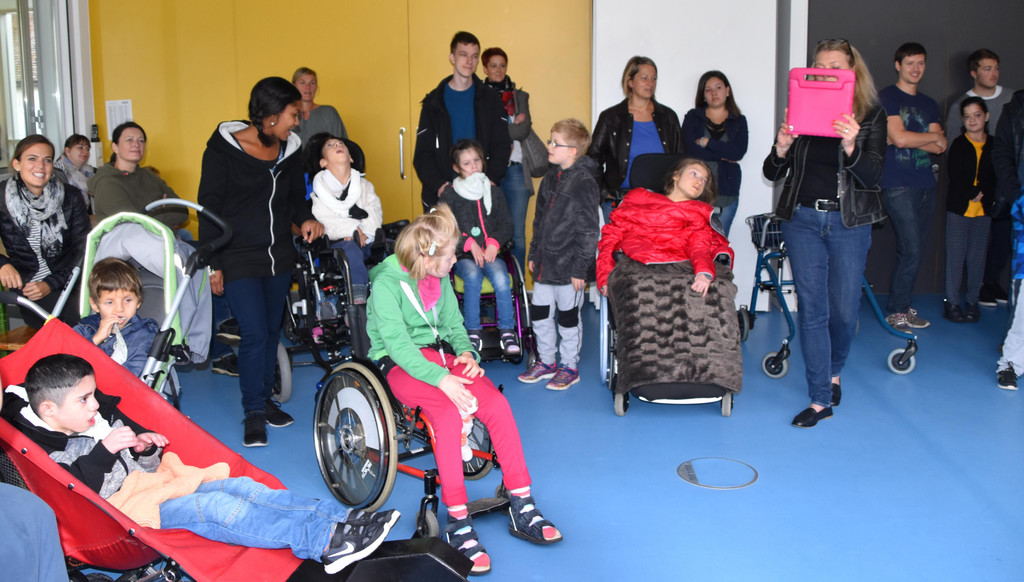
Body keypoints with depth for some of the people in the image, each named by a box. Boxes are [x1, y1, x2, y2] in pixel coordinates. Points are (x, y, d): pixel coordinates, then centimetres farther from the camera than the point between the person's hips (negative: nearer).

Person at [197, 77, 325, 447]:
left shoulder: (289, 149, 7)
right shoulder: (224, 148, -10)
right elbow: (210, 206, -8)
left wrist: (305, 218, -6)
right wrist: (212, 263, -10)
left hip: (280, 258, 6)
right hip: (239, 262, -6)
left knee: (273, 331, 13)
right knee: (254, 334, -11)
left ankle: (264, 399, 30)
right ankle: (253, 413, 3)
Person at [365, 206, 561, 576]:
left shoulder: (440, 280, 8)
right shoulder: (386, 283, -14)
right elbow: (397, 343, -23)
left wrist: (465, 352, -4)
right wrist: (442, 379, -33)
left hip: (440, 354, 6)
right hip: (401, 365, -6)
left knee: (497, 404, -21)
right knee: (449, 413, -35)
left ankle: (521, 507, -14)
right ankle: (457, 522, -28)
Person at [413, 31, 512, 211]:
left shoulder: (490, 100, 8)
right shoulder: (434, 102, 6)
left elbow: (502, 146, 4)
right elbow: (422, 152, 2)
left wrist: (491, 180, -12)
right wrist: (439, 184, -15)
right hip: (440, 195, 0)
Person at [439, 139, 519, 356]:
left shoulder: (494, 192, 14)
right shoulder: (449, 194, 7)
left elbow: (506, 224, 11)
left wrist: (494, 243, -9)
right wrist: (469, 243, -13)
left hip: (490, 252, 2)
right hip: (463, 256, -2)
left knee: (500, 277, -30)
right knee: (472, 275, -34)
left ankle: (507, 331, -24)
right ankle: (473, 332, -28)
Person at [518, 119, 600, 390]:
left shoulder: (584, 184, -16)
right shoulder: (550, 179, 9)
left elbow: (589, 232, -16)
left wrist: (580, 268, -17)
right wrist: (533, 254, 18)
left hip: (568, 266, -8)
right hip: (546, 264, 8)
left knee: (568, 317, 5)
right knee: (539, 312, 14)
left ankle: (570, 367, 21)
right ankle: (546, 362, 30)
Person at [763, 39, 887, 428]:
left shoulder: (871, 115, 0)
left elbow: (872, 176, -10)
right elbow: (772, 173, 4)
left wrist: (851, 146, -28)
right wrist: (781, 149, -17)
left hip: (849, 222, -1)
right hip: (802, 219, 1)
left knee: (844, 311, 5)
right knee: (812, 310, 1)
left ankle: (833, 372, 36)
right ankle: (820, 400, 9)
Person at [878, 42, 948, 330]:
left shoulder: (929, 104, 18)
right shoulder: (887, 97, -2)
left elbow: (941, 147, 6)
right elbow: (898, 137, -15)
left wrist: (909, 138, -9)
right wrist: (932, 136, 0)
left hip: (925, 184, 7)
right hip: (898, 185, -7)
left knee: (916, 250, 8)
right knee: (910, 250, -10)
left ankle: (902, 306, 18)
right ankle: (896, 311, 2)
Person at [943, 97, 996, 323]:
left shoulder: (994, 145, 7)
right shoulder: (958, 144, 3)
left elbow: (996, 178, 4)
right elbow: (955, 177, -5)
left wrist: (982, 194, -9)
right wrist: (973, 193, -11)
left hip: (983, 210, 2)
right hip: (958, 209, -1)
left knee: (977, 257, 3)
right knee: (955, 256, -1)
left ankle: (972, 301, 14)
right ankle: (952, 302, 5)